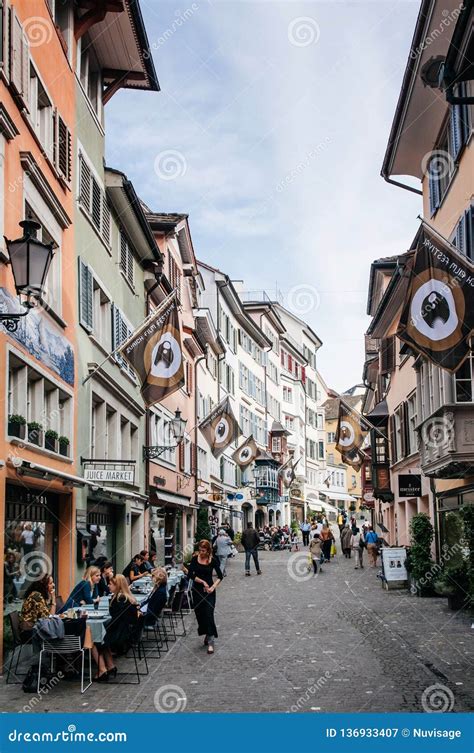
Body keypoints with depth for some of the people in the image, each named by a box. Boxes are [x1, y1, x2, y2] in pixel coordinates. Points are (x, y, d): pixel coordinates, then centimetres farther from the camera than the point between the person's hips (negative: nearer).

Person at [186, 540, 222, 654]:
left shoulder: (213, 560, -7)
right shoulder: (195, 558, -4)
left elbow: (220, 576, 0)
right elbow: (190, 575, -6)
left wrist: (213, 587, -14)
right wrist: (202, 581, -14)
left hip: (209, 590, -3)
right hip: (197, 590, 3)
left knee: (209, 614, -11)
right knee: (199, 614, 8)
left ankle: (210, 642, -11)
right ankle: (206, 635, 30)